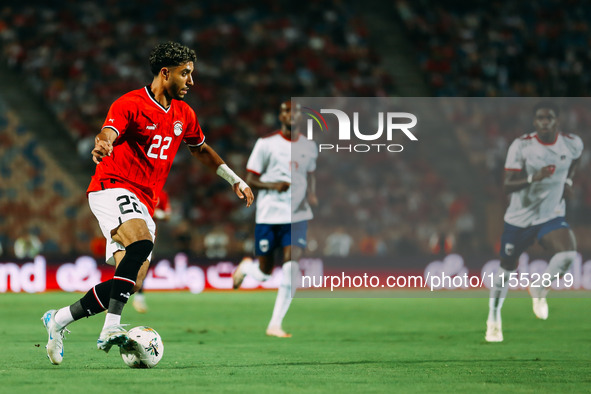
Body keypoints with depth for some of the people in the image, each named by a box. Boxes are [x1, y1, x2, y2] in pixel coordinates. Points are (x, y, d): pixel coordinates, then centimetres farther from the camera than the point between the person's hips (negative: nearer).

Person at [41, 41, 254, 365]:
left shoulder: (183, 114, 14)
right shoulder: (130, 104, -8)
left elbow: (201, 149, 31)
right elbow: (107, 134, -25)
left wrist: (234, 180, 29)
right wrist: (101, 146, -48)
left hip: (144, 204, 8)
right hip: (113, 187, -8)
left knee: (130, 284, -4)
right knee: (142, 243, -35)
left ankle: (59, 320, 10)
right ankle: (111, 329, -39)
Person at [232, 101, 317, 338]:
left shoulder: (309, 147, 9)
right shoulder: (266, 144, -3)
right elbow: (250, 179, -1)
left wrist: (311, 195, 7)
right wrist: (273, 186, -19)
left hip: (297, 215, 2)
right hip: (268, 215, -2)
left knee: (291, 261, -19)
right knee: (264, 273, 3)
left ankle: (275, 324, -12)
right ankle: (245, 266, 43)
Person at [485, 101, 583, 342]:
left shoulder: (573, 144, -7)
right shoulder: (521, 146, -15)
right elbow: (508, 186, -20)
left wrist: (568, 181, 6)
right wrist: (533, 178, -35)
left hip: (551, 216, 1)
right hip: (519, 219, -1)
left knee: (568, 255, -26)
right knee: (507, 269, 9)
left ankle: (540, 290, 5)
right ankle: (493, 320, 31)